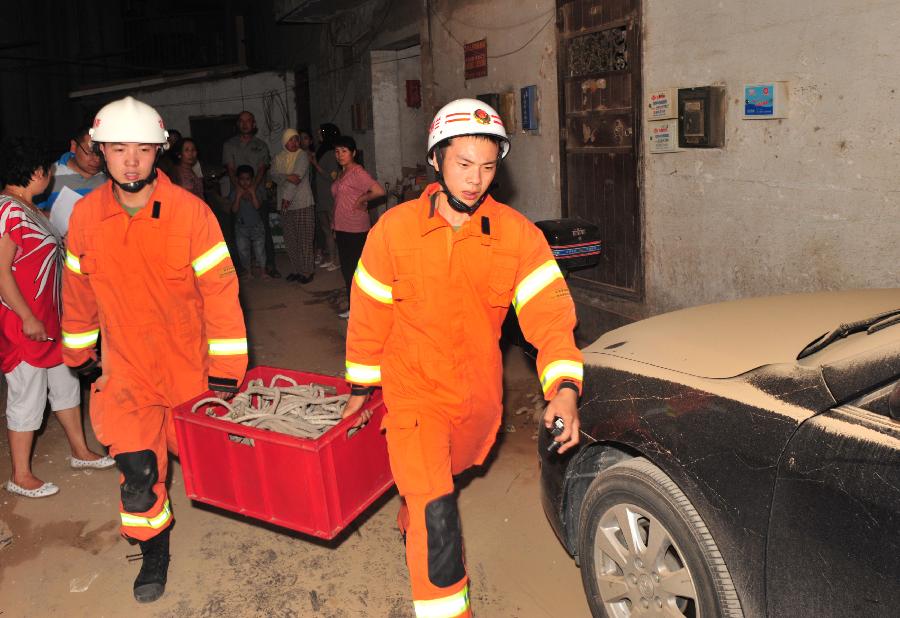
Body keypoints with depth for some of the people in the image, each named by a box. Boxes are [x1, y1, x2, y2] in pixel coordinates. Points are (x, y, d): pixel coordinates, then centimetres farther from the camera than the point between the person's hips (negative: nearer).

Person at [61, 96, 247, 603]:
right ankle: (154, 551, 23)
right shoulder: (86, 216, -6)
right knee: (138, 470, -2)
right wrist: (80, 350, 17)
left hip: (190, 364, -2)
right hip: (127, 367, 2)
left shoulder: (190, 211, -17)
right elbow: (78, 289, 9)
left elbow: (220, 290, -15)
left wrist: (225, 369, -14)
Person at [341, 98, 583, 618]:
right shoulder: (394, 229, -13)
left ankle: (414, 521, 62)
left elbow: (550, 312, -17)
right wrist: (361, 386, 6)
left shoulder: (518, 234, -12)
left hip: (480, 396, 3)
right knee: (437, 515, -13)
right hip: (413, 394, -3)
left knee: (445, 479, 29)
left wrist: (564, 389, -33)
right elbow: (368, 315, -2)